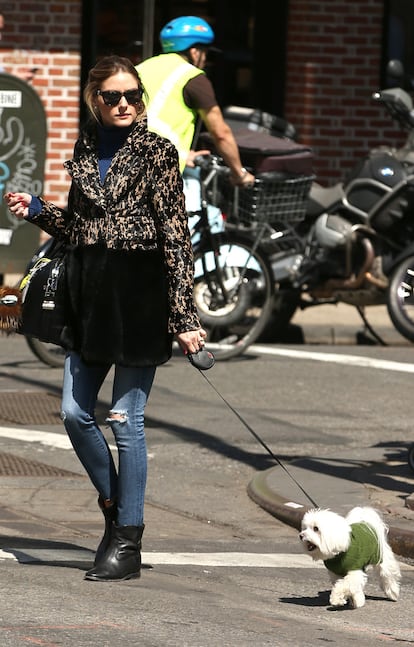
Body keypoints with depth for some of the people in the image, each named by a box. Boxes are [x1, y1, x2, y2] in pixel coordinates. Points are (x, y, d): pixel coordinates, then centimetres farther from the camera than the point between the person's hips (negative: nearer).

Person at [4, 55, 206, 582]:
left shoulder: (156, 153, -6)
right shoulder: (84, 149, 11)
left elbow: (176, 237, -9)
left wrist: (184, 317, -14)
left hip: (138, 297, -6)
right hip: (89, 299, 6)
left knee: (126, 419, -2)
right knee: (75, 412, 4)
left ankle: (127, 543, 5)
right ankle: (114, 506, 25)